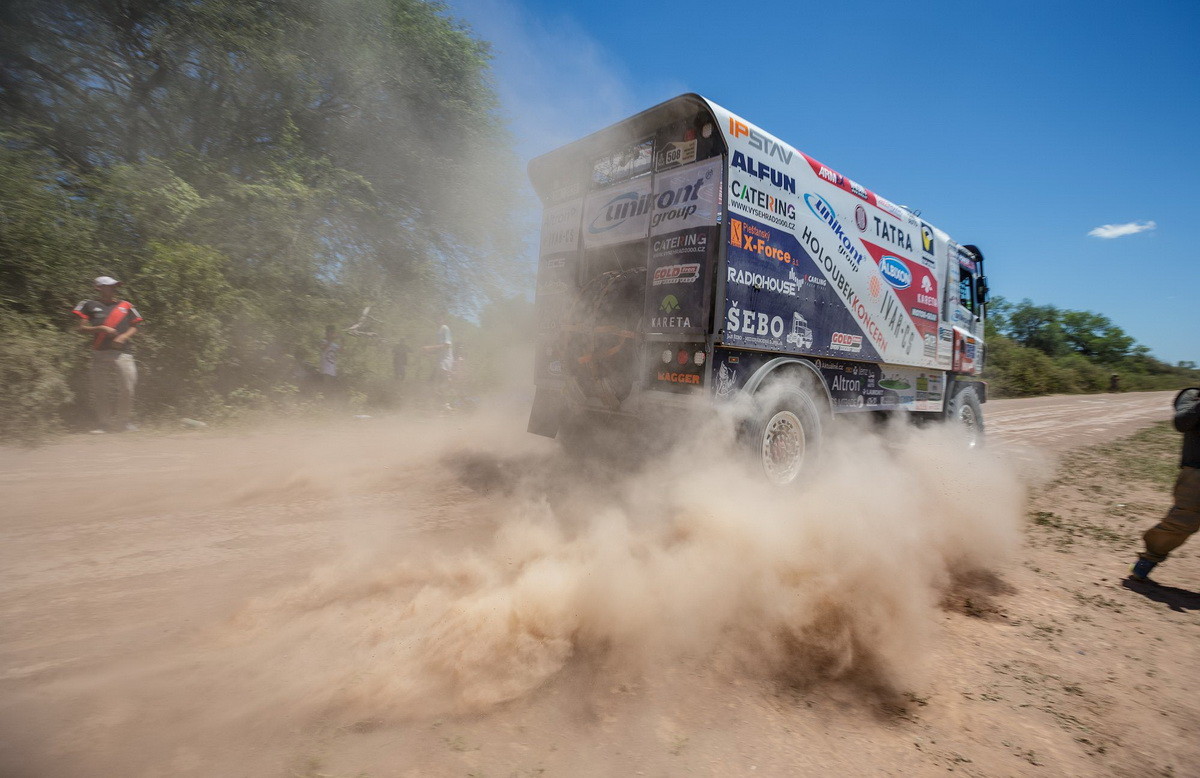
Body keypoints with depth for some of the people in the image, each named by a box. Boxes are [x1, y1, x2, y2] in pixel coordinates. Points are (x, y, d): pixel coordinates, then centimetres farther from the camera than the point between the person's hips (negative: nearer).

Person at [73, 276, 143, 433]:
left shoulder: (125, 306, 13)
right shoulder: (90, 305, 9)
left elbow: (136, 326, 12)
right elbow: (82, 328, 6)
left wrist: (123, 337, -4)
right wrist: (101, 328, -10)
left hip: (122, 352, 0)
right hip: (99, 354, 0)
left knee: (126, 388, -5)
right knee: (100, 390, 0)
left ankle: (123, 422, 8)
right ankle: (104, 424, 8)